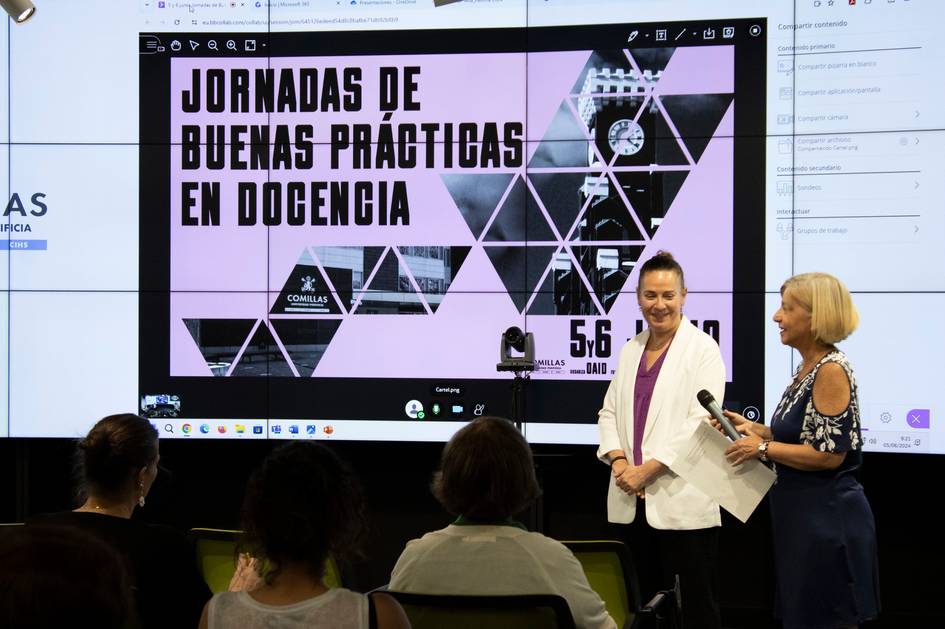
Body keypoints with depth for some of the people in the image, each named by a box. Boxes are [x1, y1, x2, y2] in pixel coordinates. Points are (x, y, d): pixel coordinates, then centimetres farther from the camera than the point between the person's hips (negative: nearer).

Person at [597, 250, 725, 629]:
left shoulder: (702, 348, -4)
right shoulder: (631, 350, 16)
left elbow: (702, 422, -13)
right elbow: (609, 412, 15)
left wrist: (648, 468, -16)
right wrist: (618, 460, -4)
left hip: (682, 503, -6)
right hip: (633, 502, 6)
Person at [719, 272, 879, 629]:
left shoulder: (832, 371, -17)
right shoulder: (807, 368, 10)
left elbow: (829, 454, -22)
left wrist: (763, 447, -15)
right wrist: (754, 430, 7)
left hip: (827, 520, -10)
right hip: (802, 517, 10)